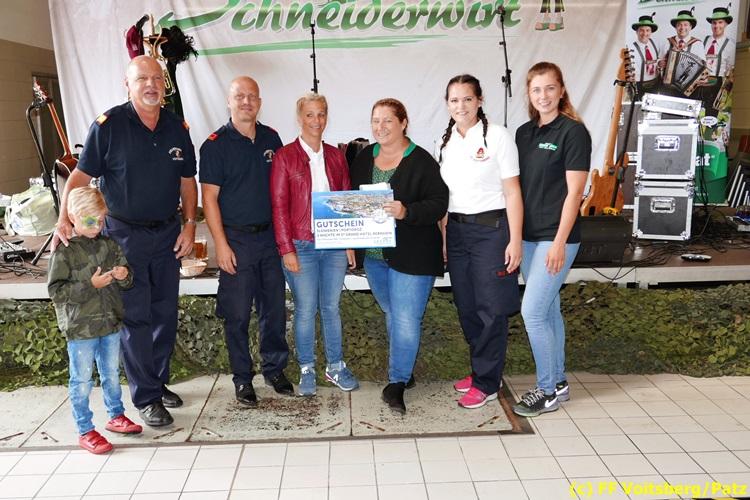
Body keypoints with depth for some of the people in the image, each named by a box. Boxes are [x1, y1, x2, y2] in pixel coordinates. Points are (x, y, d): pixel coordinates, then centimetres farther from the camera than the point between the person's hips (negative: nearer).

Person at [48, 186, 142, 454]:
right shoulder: (64, 251, -10)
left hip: (110, 323, 5)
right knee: (81, 381, 5)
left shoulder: (109, 245, 5)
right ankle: (85, 431, 17)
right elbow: (55, 290, -15)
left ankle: (116, 416, 36)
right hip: (80, 328, -5)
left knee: (111, 374, 19)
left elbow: (127, 282, 13)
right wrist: (91, 285, -22)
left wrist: (124, 276, -10)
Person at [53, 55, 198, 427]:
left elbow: (187, 180, 10)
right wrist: (64, 219, -20)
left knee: (165, 314, 12)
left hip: (168, 234, 5)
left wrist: (189, 225, 2)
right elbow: (81, 175, -8)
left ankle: (158, 382, 29)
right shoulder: (109, 125, -9)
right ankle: (146, 398, 11)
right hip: (125, 235, -4)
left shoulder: (177, 127, 4)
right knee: (135, 318, 0)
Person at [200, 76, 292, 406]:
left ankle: (274, 369, 28)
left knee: (275, 307, 11)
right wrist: (221, 244, -13)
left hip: (270, 235, 4)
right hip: (236, 239, -4)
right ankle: (243, 379, 18)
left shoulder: (271, 138, 8)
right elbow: (209, 198, -8)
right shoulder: (216, 144, -6)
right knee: (237, 314, 3)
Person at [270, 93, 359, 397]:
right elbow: (279, 206, -5)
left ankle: (335, 367, 23)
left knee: (331, 307, 10)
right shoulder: (284, 157, -2)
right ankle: (306, 370, 19)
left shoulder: (336, 156, 9)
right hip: (301, 246, -3)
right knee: (305, 309, 4)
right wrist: (287, 249, -10)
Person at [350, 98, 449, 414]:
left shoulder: (421, 161, -9)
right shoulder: (364, 157, 9)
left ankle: (397, 383, 7)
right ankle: (403, 367, 36)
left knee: (406, 319, -5)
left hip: (411, 255, -6)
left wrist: (407, 212, -29)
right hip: (374, 253, 6)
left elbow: (439, 202, -13)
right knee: (392, 314, 19)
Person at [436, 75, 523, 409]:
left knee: (491, 309, 0)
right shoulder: (446, 142, 10)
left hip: (491, 229, -6)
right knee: (466, 307, 12)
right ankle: (480, 370, 28)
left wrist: (515, 241, -12)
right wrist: (443, 237, 11)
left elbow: (512, 192, -8)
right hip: (457, 230, 6)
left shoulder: (497, 136, -6)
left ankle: (487, 383, 12)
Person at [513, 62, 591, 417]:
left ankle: (547, 391, 8)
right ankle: (558, 382, 27)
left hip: (555, 237, -7)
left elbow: (574, 191, -13)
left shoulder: (573, 131, -9)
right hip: (528, 235, 7)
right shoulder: (524, 133, 11)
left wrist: (559, 242, -17)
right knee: (548, 310, 14)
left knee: (532, 312, -8)